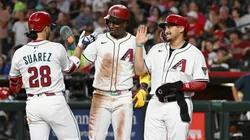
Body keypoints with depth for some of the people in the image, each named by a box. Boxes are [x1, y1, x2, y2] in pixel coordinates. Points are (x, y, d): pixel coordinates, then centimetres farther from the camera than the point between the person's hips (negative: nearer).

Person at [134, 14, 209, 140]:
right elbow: (140, 70, 9)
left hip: (179, 106, -5)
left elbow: (202, 84, -5)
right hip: (156, 105, 5)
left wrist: (180, 86, -19)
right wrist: (139, 45, 5)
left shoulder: (194, 53, -1)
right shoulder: (157, 49, 15)